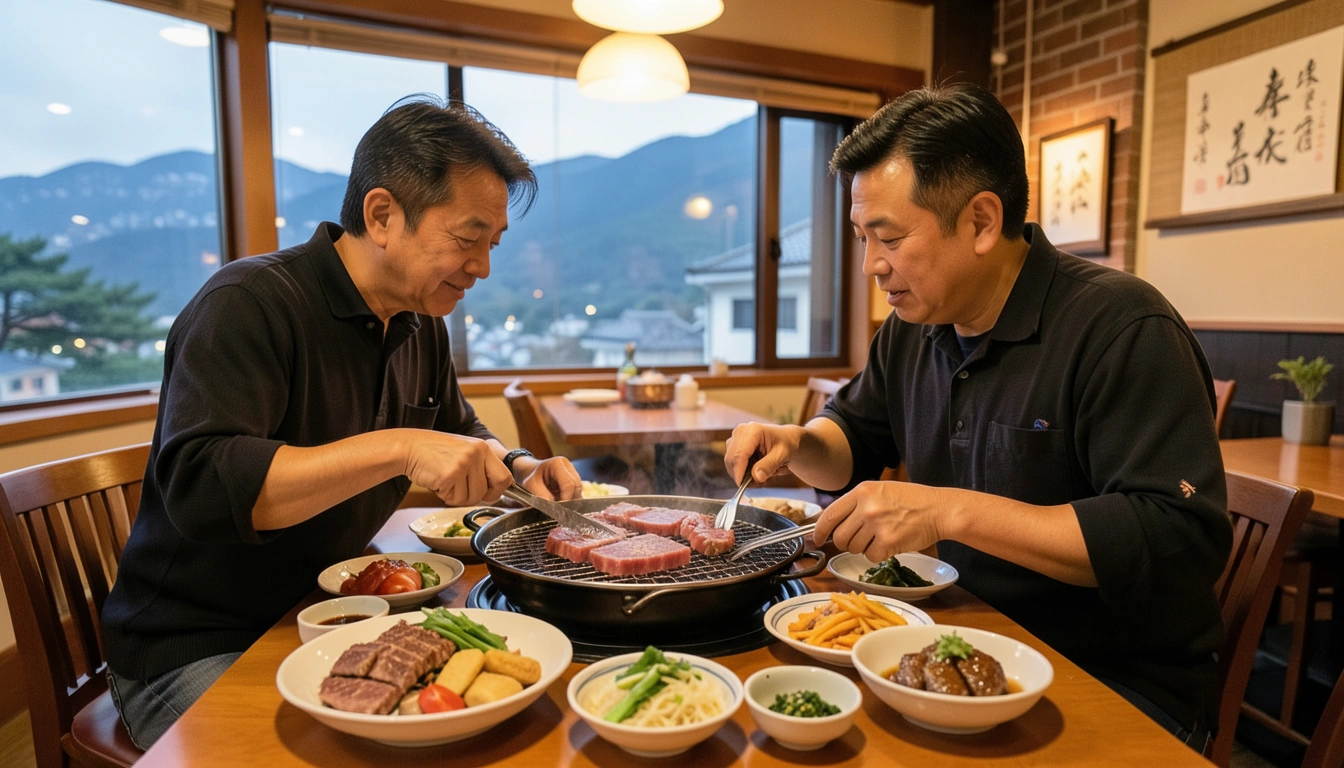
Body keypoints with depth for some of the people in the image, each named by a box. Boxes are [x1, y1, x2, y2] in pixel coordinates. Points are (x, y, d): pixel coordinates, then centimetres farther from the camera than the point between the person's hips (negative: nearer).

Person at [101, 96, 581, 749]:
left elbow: (460, 436, 18)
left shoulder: (422, 323, 5)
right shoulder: (248, 304, -19)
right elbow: (197, 485, -31)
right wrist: (399, 448, -36)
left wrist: (518, 470, -3)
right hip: (197, 649, -6)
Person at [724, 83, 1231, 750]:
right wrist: (796, 444, -6)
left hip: (1119, 687, -6)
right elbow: (855, 439, 17)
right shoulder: (911, 328, 3)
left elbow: (1184, 538, -26)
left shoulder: (1122, 328, -20)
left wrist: (951, 511, -29)